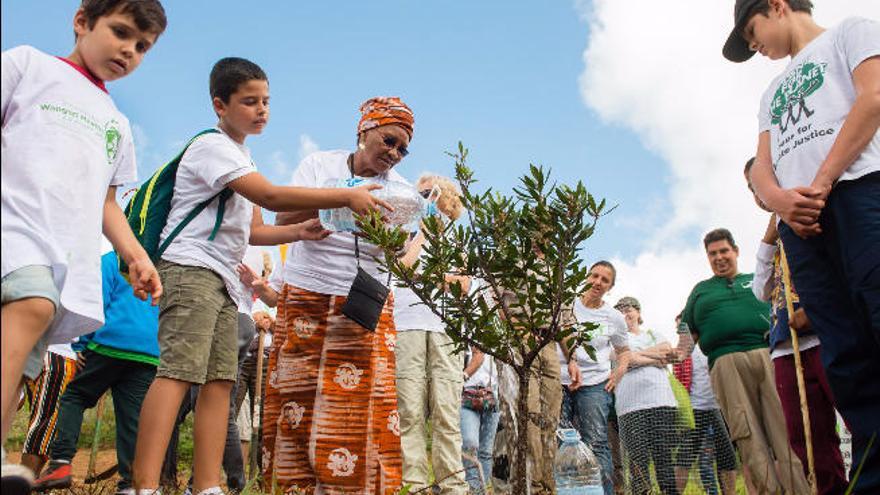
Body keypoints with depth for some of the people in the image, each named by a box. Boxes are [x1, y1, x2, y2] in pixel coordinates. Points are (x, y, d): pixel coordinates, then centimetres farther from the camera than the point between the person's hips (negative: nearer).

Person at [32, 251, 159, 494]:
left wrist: (81, 345, 0)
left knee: (73, 396, 10)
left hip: (111, 343, -4)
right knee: (132, 416, 2)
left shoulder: (108, 260, 8)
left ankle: (61, 462, -6)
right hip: (150, 353, 5)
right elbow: (159, 312, 26)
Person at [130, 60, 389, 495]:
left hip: (223, 279, 9)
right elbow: (271, 197, -20)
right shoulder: (212, 146, -6)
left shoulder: (240, 156, 24)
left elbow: (250, 230, 22)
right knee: (179, 372, -19)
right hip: (191, 268, -9)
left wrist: (299, 232, 4)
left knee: (219, 381, 1)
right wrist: (347, 197, -21)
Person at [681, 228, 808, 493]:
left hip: (769, 354, 0)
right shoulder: (701, 290, 26)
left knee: (785, 427, -9)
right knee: (748, 434, -8)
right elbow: (688, 332, 22)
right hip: (726, 362, 0)